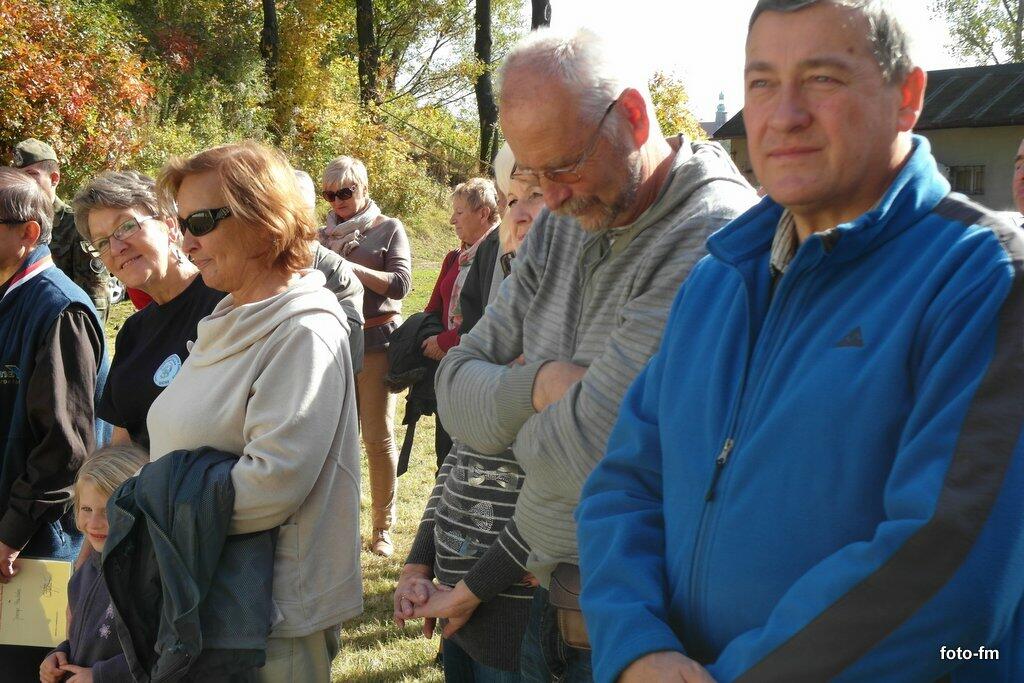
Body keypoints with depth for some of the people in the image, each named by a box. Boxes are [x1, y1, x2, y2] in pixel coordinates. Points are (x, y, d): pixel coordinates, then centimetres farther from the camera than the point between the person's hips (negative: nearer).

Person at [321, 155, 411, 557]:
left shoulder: (388, 230, 4)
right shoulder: (323, 235, 13)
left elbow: (401, 283, -8)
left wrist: (353, 268, -16)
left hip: (376, 341, -3)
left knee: (378, 437, -2)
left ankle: (383, 528, 6)